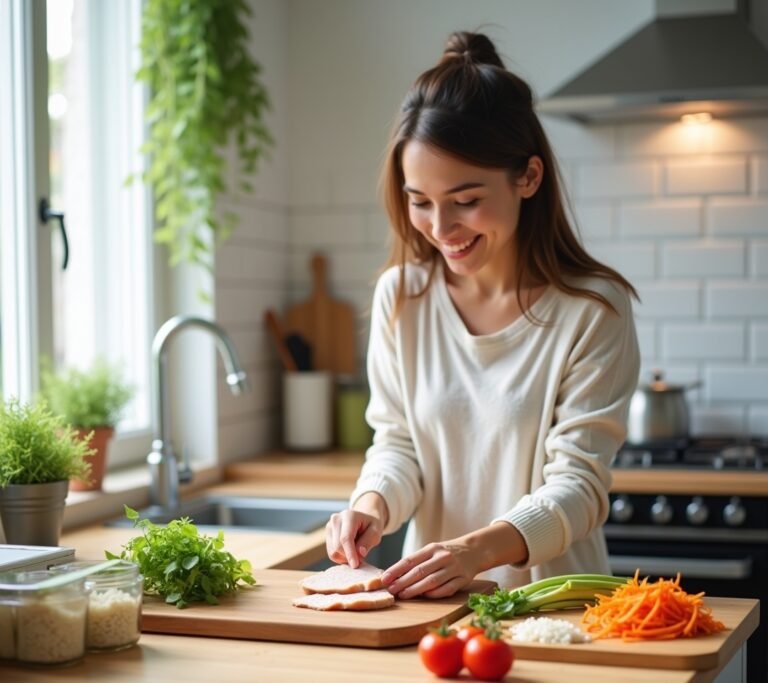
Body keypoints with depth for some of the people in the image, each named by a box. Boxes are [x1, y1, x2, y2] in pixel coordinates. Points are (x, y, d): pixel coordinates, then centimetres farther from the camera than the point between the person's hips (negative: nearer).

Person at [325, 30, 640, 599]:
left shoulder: (592, 309, -8)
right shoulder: (400, 295, 3)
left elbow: (578, 484, -9)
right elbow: (397, 443, 11)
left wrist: (479, 549, -25)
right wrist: (373, 505, -11)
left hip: (552, 600, -3)